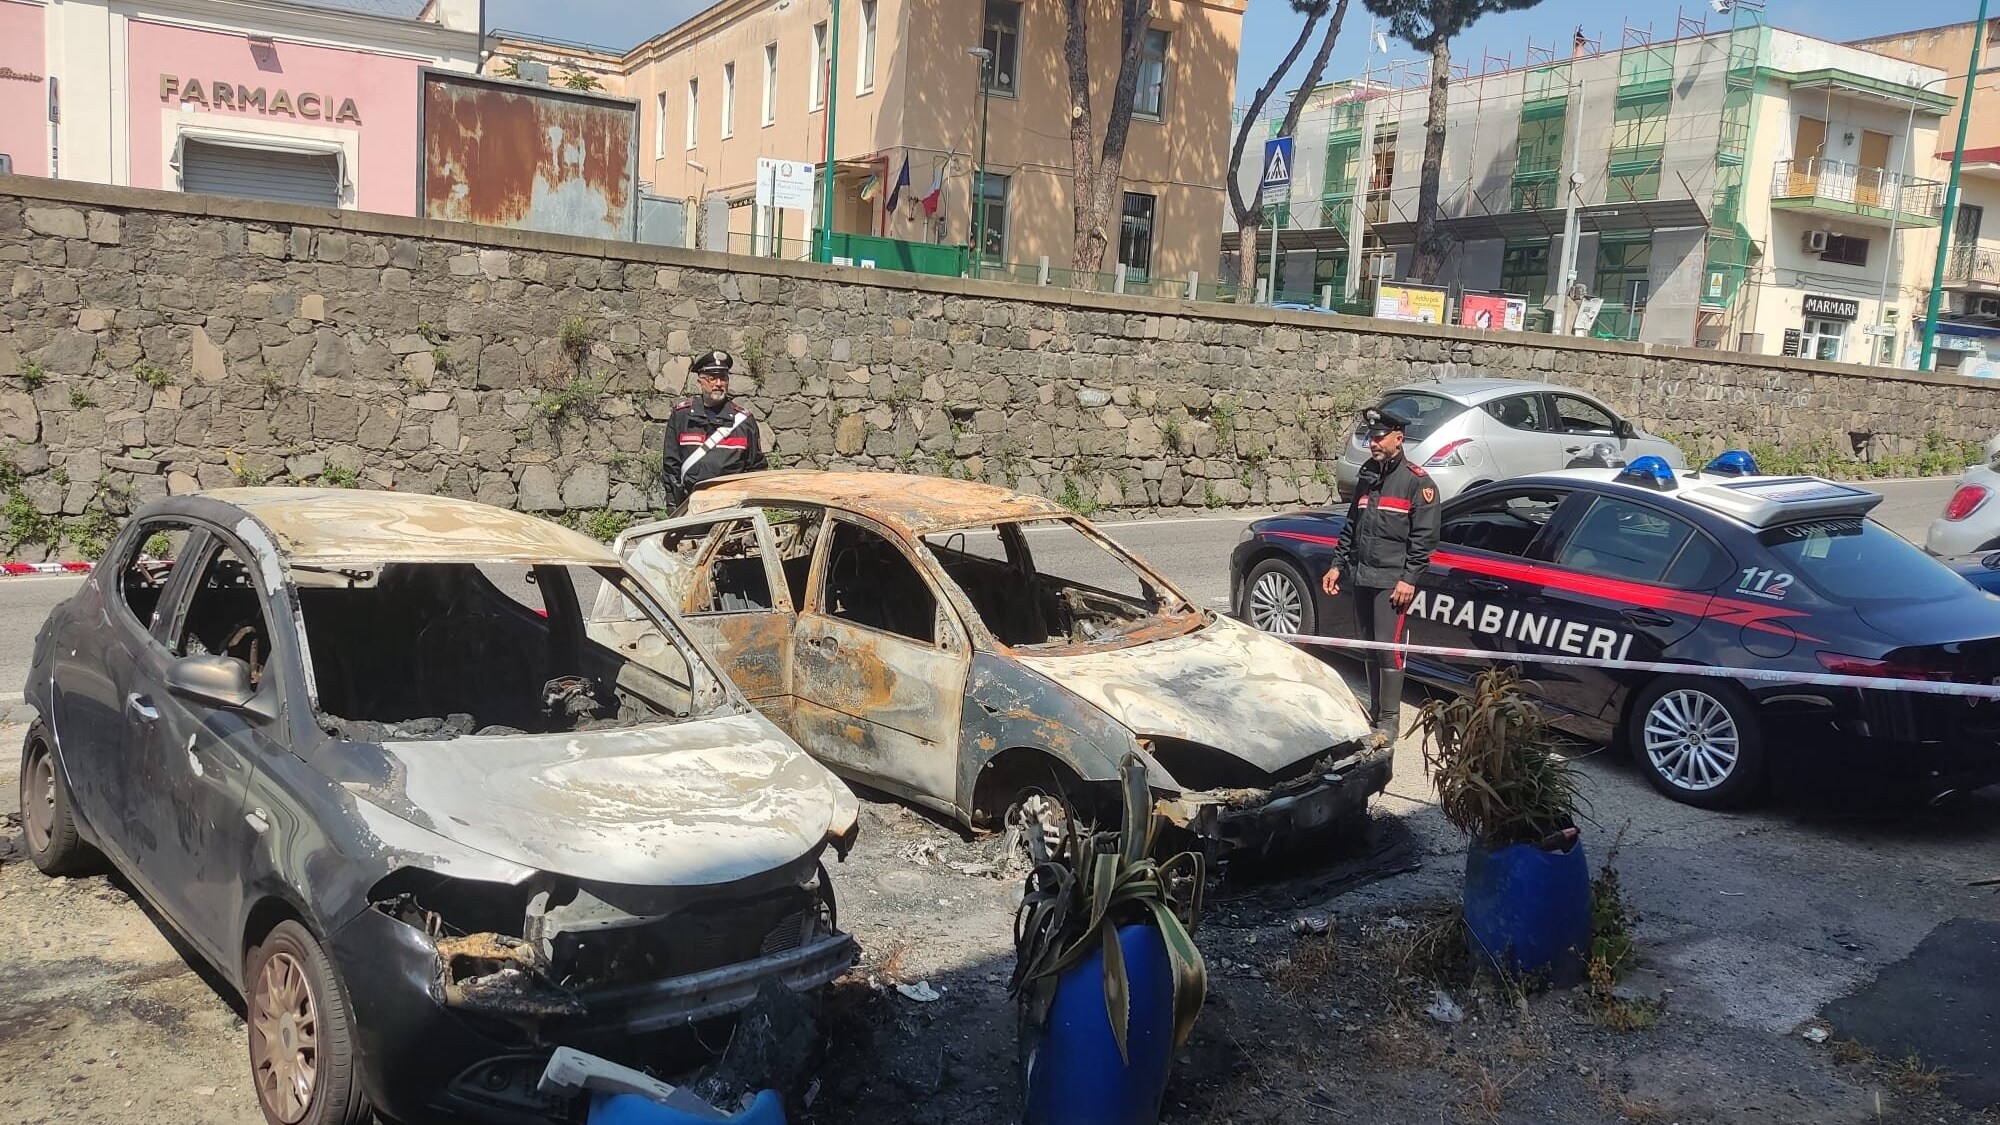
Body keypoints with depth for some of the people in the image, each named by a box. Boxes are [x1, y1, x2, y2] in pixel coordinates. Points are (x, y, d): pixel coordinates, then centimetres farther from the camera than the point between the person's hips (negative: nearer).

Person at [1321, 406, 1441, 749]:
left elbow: (1424, 537, -10)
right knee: (1370, 650, 13)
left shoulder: (1417, 482, -6)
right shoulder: (1367, 477, 15)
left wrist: (1408, 579, -16)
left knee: (1388, 650, -8)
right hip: (1362, 578, 7)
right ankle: (1375, 711, 23)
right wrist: (1337, 565, 14)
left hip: (1392, 581, -7)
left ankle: (1388, 724, -3)